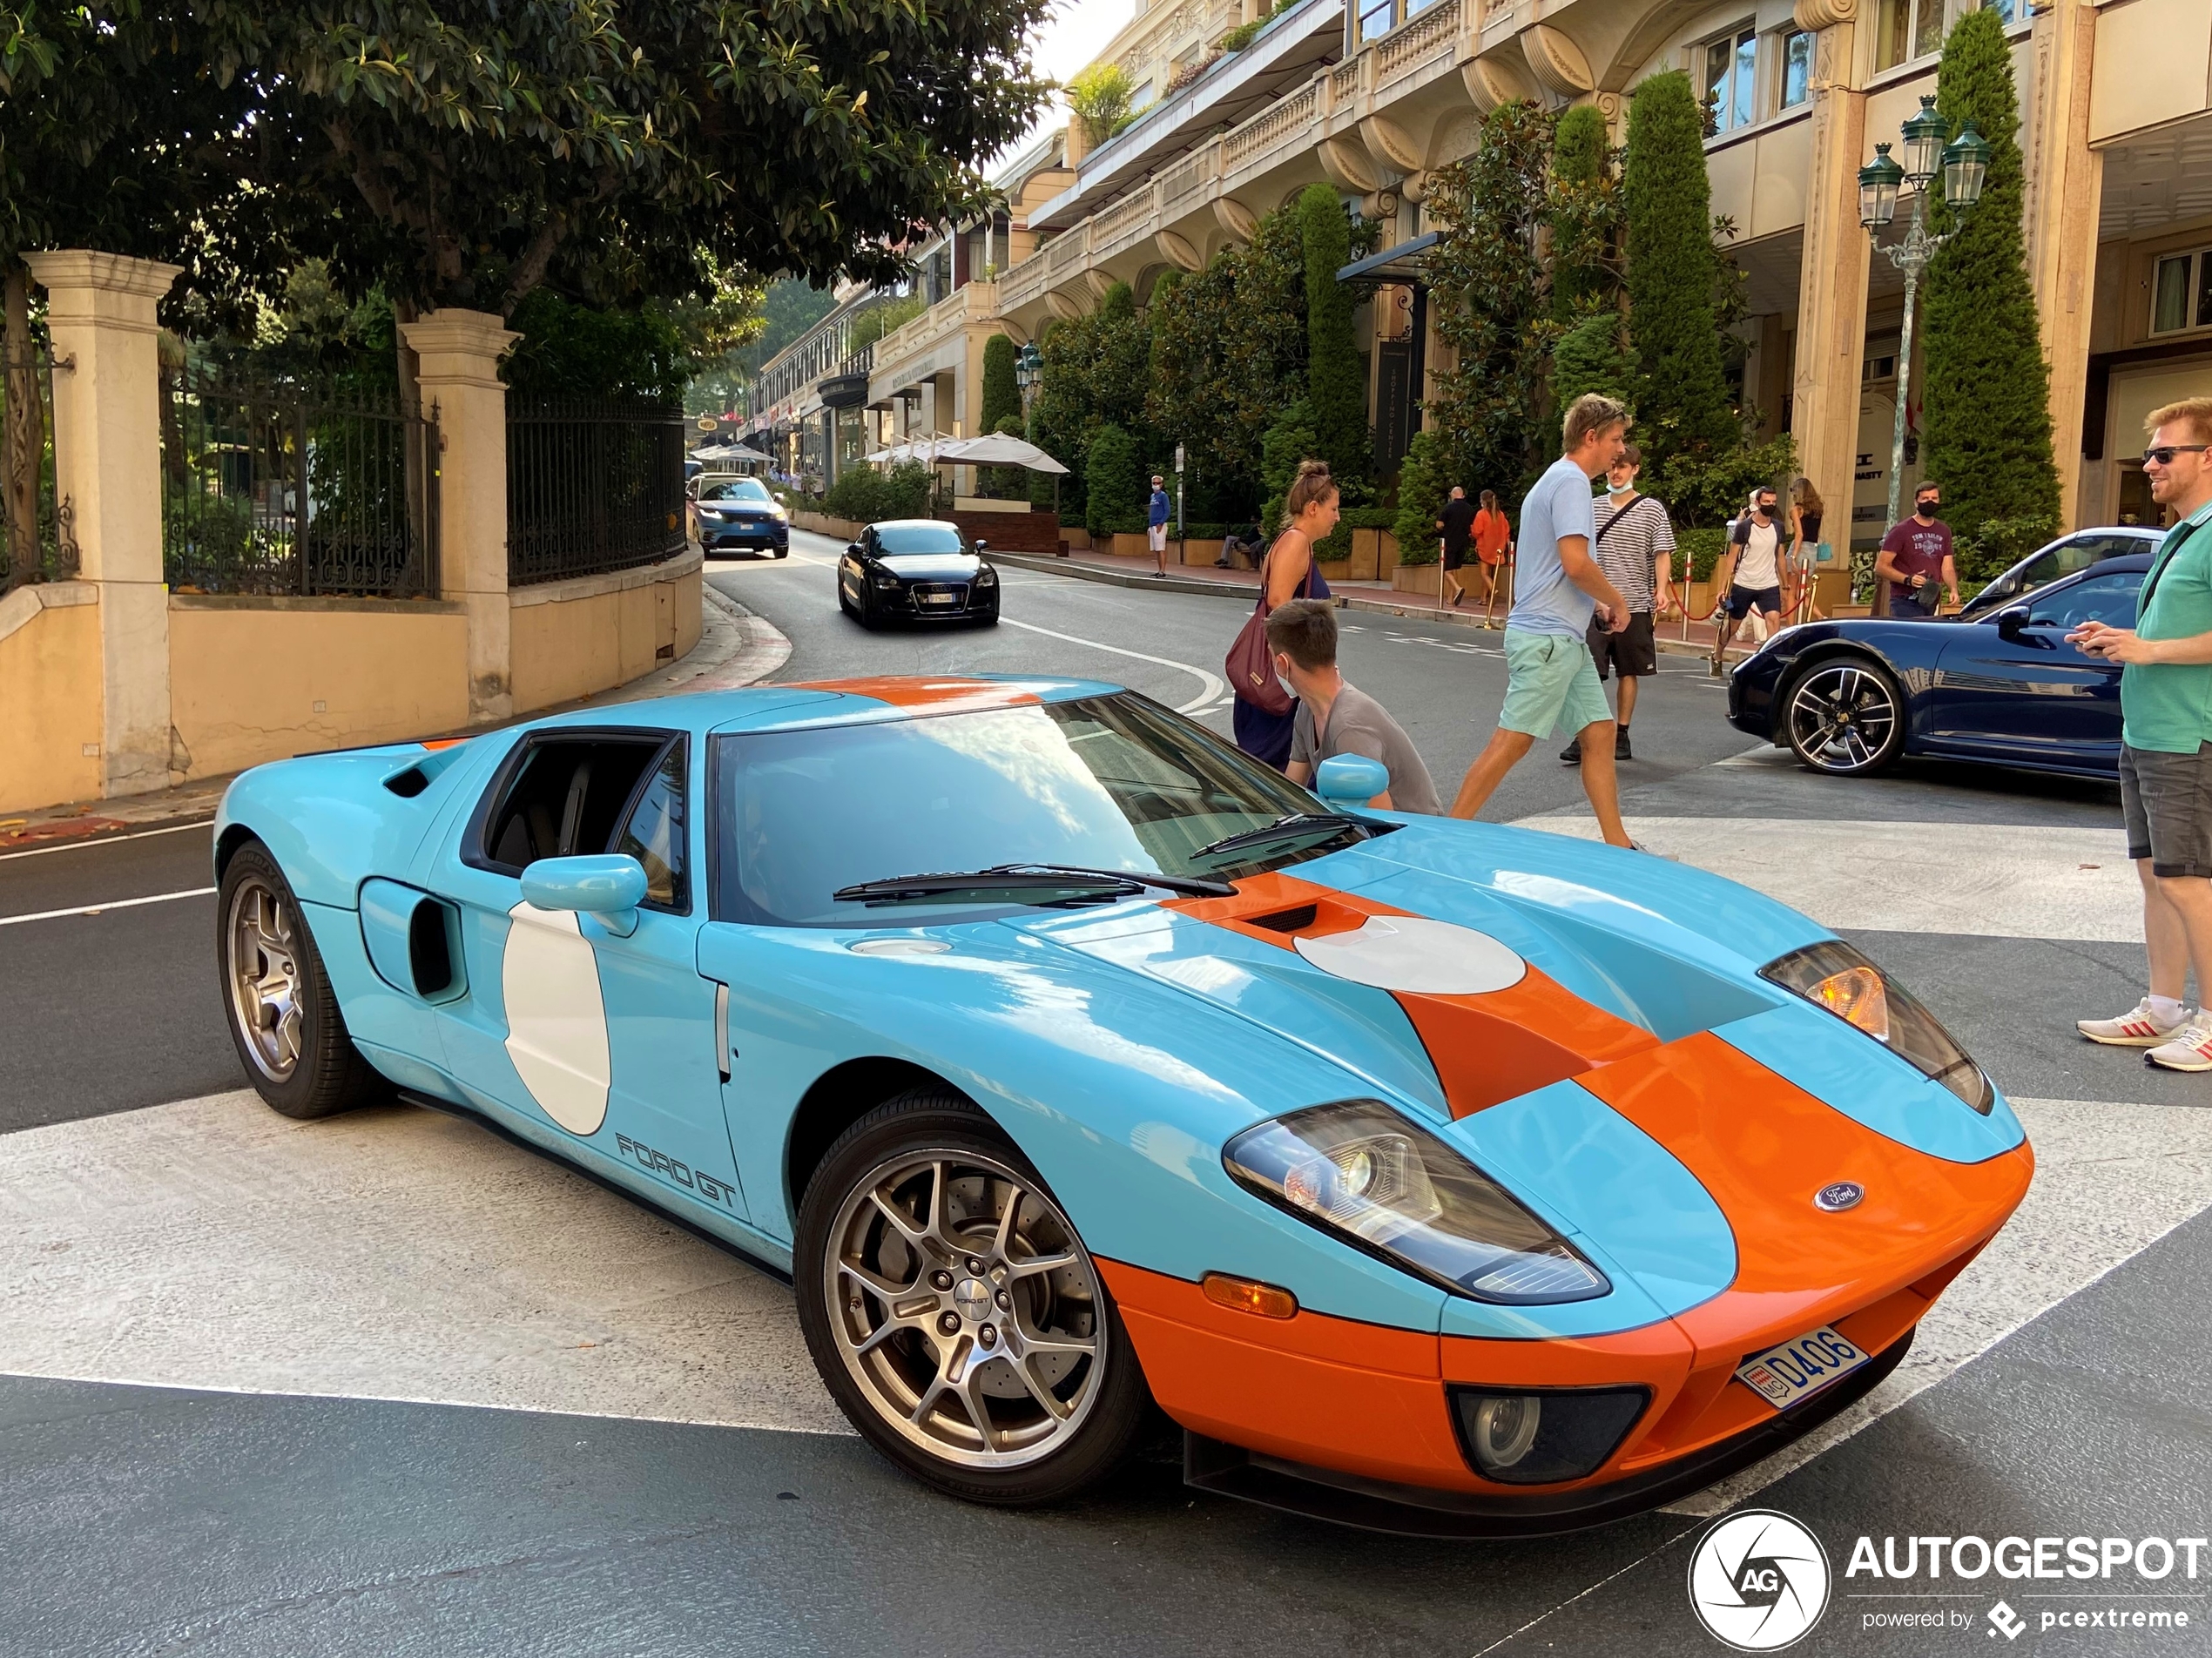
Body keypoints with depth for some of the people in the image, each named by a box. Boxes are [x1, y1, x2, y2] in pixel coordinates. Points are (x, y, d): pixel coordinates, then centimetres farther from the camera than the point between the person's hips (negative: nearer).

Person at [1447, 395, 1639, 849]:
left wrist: (1595, 605, 19)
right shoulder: (1570, 481, -11)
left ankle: (1617, 843, 15)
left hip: (1565, 639, 11)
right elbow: (1576, 563, -22)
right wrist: (1617, 602, -7)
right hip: (1546, 637, -11)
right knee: (1512, 741, -10)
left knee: (1599, 732, 10)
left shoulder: (1556, 480, 21)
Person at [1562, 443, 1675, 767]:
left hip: (1634, 605, -1)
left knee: (1629, 672, 9)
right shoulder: (1593, 508, 7)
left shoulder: (1652, 509, 0)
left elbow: (1662, 554, -2)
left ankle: (1621, 735, 18)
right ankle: (1583, 737, -7)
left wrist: (1661, 590, -17)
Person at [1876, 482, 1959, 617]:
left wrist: (1954, 589, -5)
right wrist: (1908, 579, -22)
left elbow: (1948, 568, 15)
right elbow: (1881, 566, -7)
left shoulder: (1944, 531, 17)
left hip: (1931, 603, 6)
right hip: (1905, 603, -6)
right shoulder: (1901, 531, -3)